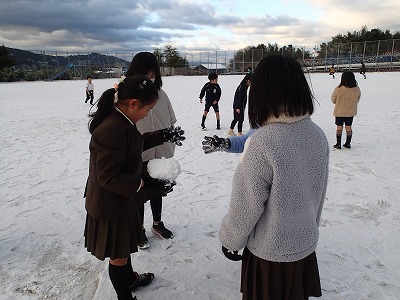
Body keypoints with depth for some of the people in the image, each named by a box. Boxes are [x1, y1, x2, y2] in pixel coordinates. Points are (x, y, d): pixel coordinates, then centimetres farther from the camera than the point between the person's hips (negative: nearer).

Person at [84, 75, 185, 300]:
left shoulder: (121, 120, -1)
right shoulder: (111, 130, -32)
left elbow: (133, 144, 17)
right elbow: (109, 177, -30)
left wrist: (161, 136, 11)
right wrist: (145, 184, -30)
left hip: (122, 198, 10)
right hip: (110, 205, -10)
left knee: (125, 246, 30)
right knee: (119, 255, 12)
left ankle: (130, 279, 53)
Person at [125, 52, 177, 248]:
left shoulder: (161, 94, -3)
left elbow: (171, 122, 6)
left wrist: (170, 148, 6)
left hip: (161, 154, 4)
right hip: (138, 158, -4)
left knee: (157, 191, 22)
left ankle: (157, 224, 45)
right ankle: (139, 230, 37)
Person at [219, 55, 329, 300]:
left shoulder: (262, 142, -29)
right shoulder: (318, 135, -8)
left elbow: (246, 205, -21)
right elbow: (319, 192, 4)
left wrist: (230, 240, -2)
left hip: (270, 253, -5)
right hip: (306, 245, 5)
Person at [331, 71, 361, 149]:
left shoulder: (338, 89, -21)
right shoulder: (357, 89, -12)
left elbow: (333, 100, -6)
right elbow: (357, 100, 4)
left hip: (339, 112, -2)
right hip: (351, 112, 3)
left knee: (339, 128, 9)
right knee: (348, 127, 14)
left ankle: (338, 144, 13)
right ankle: (348, 143, 22)